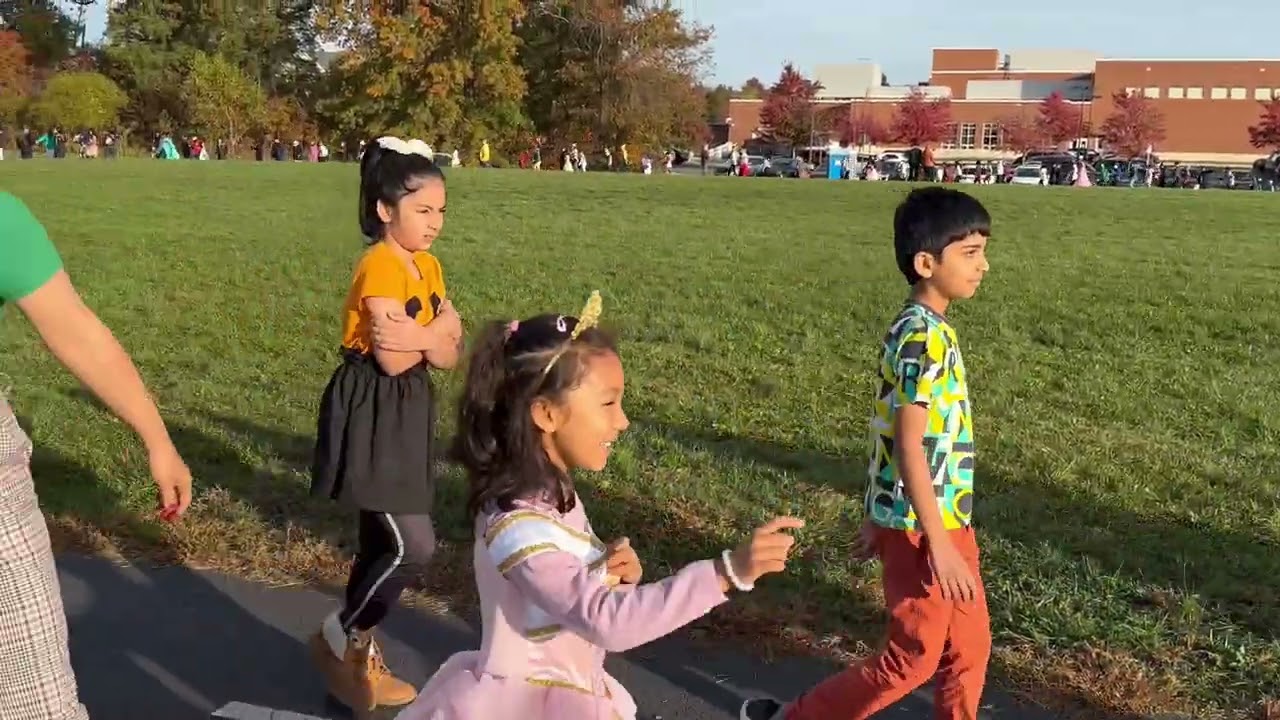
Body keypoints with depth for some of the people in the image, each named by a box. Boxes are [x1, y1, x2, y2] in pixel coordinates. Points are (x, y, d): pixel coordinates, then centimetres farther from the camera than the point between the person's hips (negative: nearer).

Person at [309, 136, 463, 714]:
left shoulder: (428, 267, 9)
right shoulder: (380, 267, -18)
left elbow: (448, 358, 2)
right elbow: (393, 360, -22)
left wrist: (423, 336, -16)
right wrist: (440, 331, -13)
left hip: (406, 410, 9)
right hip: (371, 413, -9)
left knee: (384, 542, 15)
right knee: (413, 546, -8)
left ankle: (360, 656, 29)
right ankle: (336, 640, 13)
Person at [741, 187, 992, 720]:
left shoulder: (919, 330, 8)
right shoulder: (925, 338, -22)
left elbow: (896, 433, 13)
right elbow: (909, 447, -24)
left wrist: (880, 512, 19)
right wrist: (938, 544, -23)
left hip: (945, 521, 9)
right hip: (924, 527, -9)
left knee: (969, 647, 16)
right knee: (913, 660, 5)